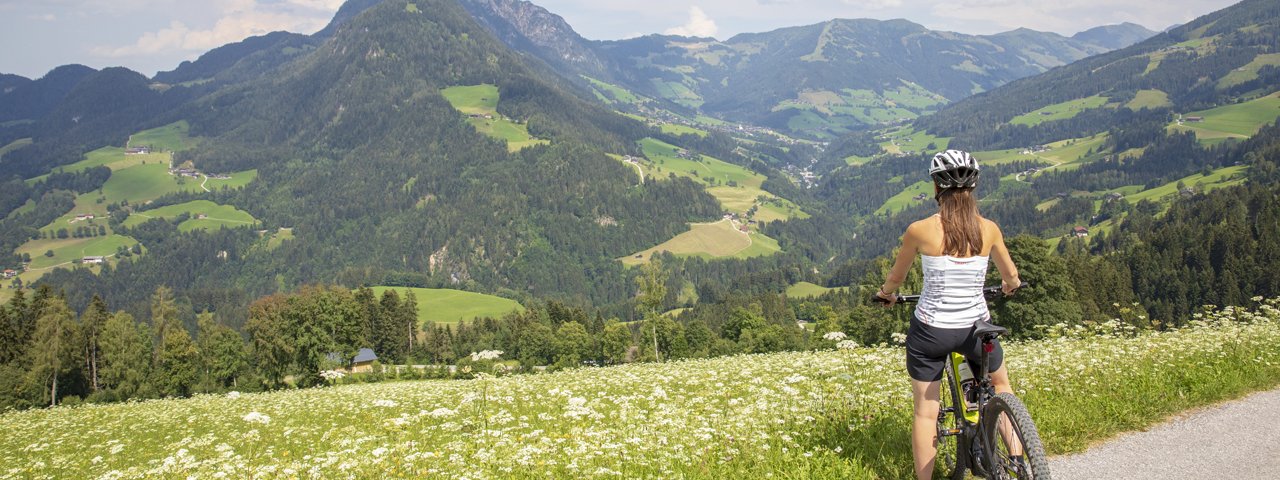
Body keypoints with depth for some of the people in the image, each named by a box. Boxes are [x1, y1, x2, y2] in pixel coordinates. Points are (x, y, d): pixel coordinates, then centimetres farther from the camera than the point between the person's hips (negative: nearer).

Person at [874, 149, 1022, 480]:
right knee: (1001, 382, 30)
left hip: (930, 331, -2)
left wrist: (885, 293, 27)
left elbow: (896, 278, 4)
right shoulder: (988, 229, -5)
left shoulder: (920, 230, -12)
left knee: (925, 412, 11)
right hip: (975, 328, 2)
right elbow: (1011, 276, 12)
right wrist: (1009, 286, 36)